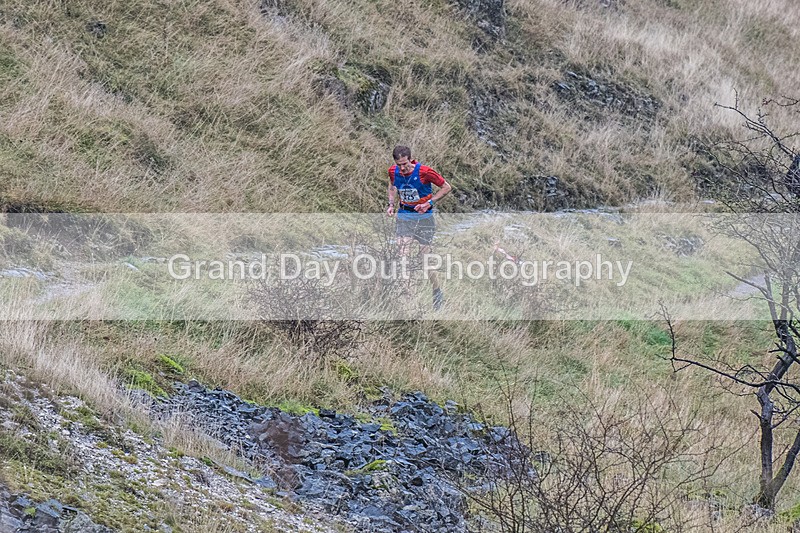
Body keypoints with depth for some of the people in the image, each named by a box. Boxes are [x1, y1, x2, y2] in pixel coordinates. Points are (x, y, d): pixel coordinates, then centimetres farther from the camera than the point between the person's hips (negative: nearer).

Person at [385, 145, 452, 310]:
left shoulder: (424, 172, -18)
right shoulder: (393, 171, -5)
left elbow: (446, 187, -7)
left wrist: (429, 203, -16)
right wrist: (391, 204, 5)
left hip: (424, 217, -3)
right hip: (404, 216, 3)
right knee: (402, 256, -9)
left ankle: (438, 294, 16)